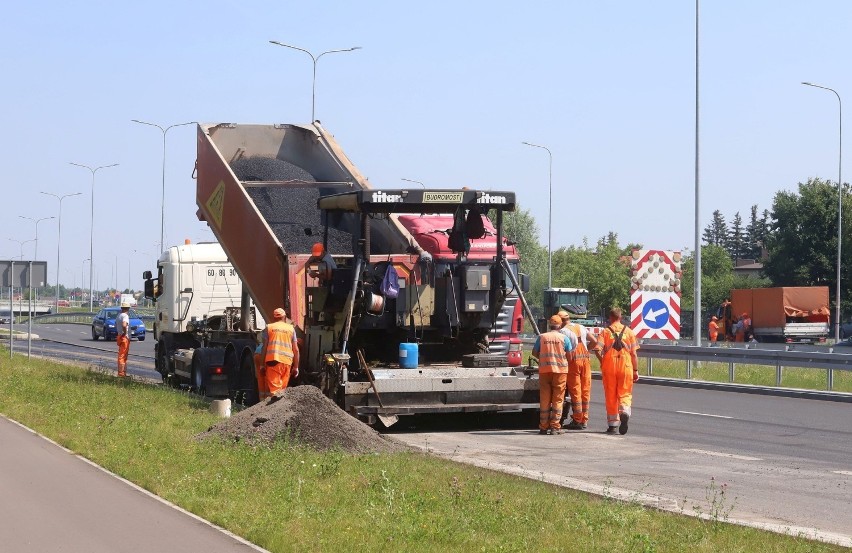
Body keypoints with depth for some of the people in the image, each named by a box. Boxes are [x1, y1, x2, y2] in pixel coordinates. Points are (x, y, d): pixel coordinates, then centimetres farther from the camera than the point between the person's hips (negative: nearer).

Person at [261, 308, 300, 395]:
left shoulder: (269, 327, 10)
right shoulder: (291, 328, 14)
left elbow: (264, 347, 5)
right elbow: (296, 350, 10)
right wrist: (296, 367, 14)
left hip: (273, 359, -2)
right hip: (287, 361, 2)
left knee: (274, 389, -9)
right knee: (282, 389, 9)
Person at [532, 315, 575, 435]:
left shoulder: (542, 337, 3)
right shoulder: (564, 338, 0)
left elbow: (534, 353, 8)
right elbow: (569, 356, 0)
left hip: (544, 370, 2)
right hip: (560, 369, -1)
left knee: (544, 399, 7)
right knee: (557, 399, 2)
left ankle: (543, 427, 8)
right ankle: (555, 427, -2)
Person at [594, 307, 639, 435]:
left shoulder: (606, 331, 1)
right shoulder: (629, 331, 5)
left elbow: (597, 350, -12)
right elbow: (633, 353, 3)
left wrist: (602, 362, 4)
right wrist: (636, 370, 8)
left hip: (609, 367, 0)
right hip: (626, 366, 1)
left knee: (611, 396, 8)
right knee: (625, 393, 8)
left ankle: (613, 424, 11)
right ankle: (624, 411, -23)